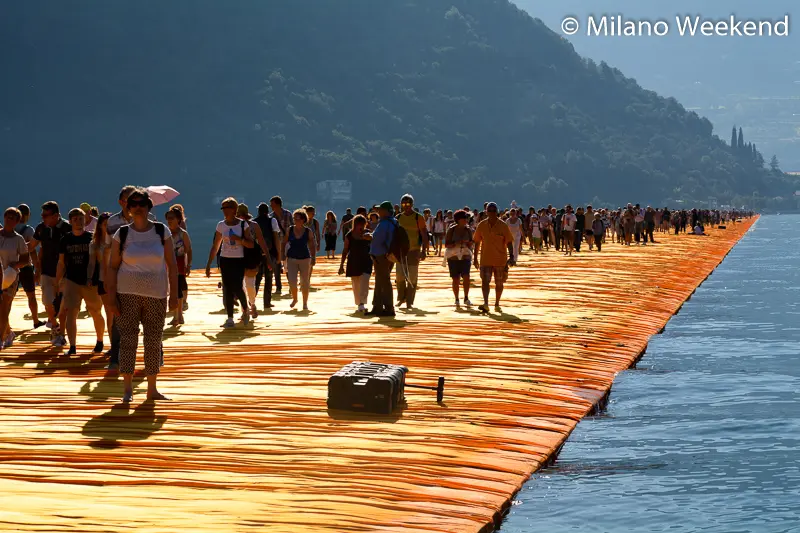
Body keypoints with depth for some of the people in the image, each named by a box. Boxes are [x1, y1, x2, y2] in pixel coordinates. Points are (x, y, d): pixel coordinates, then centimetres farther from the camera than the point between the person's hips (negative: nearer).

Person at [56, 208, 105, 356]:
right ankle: (72, 346, -12)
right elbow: (61, 263, 11)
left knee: (96, 314, 10)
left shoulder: (92, 238, -1)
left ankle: (100, 342, 31)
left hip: (91, 282, -1)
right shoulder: (65, 240, 5)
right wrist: (57, 282, 9)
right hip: (71, 281, 1)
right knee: (71, 312, -11)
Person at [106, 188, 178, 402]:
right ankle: (127, 389, 3)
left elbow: (172, 265, 3)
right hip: (127, 294, -1)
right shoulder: (122, 234, 0)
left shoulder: (162, 232, 2)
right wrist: (111, 296, -6)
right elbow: (113, 266, 1)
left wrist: (174, 294, -2)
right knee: (127, 340, -3)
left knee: (154, 341, 7)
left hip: (156, 295, 1)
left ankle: (152, 389, 16)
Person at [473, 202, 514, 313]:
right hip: (485, 259, 0)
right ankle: (485, 304, -23)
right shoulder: (481, 225, 0)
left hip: (500, 260, 0)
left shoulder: (503, 225, -6)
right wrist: (475, 258, 10)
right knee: (485, 281, -14)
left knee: (499, 283, 10)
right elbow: (477, 242, 9)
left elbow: (509, 242, -6)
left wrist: (511, 256, -18)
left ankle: (497, 304, 26)